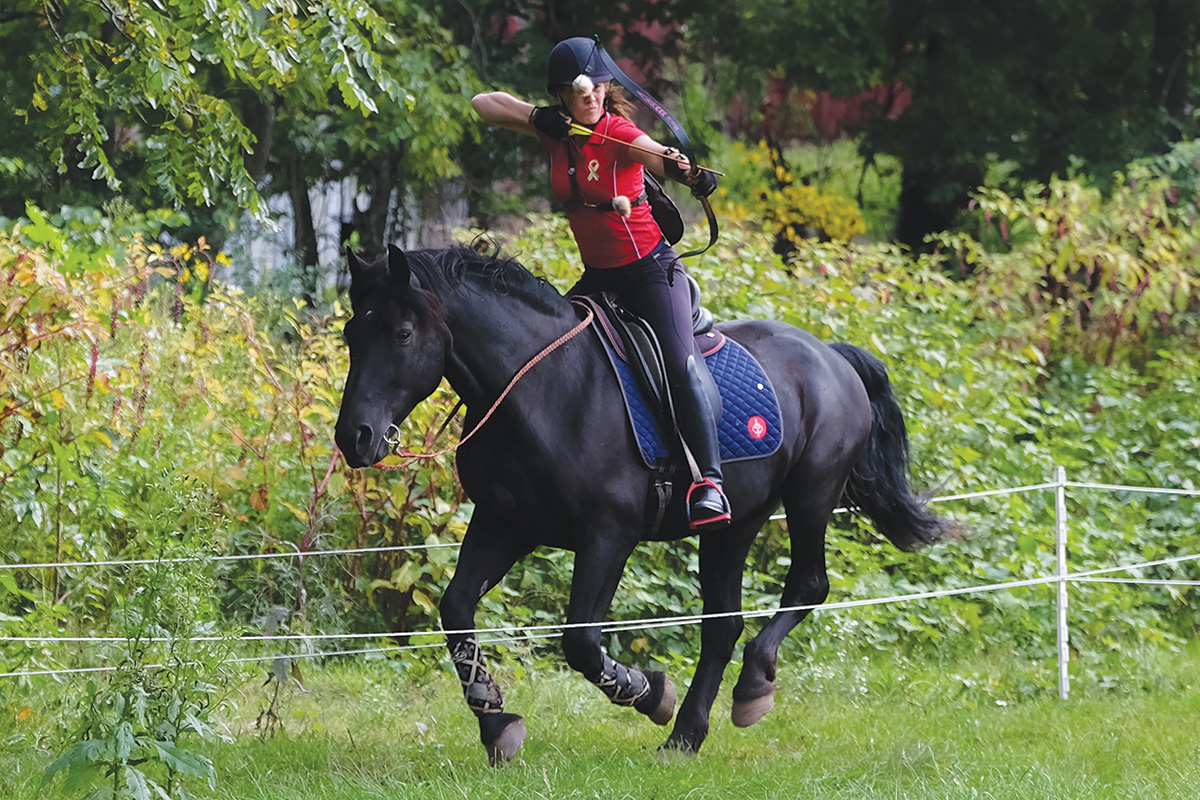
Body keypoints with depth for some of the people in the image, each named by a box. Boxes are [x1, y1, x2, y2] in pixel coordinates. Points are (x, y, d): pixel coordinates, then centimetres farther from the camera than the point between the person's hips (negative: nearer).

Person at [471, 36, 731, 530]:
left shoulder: (618, 132, -17)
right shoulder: (554, 132, 0)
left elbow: (661, 156, -38)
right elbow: (483, 104, 3)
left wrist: (687, 173, -61)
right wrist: (538, 117, -14)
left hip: (650, 267, -7)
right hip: (598, 276, 7)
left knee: (681, 365, -22)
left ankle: (710, 482, -27)